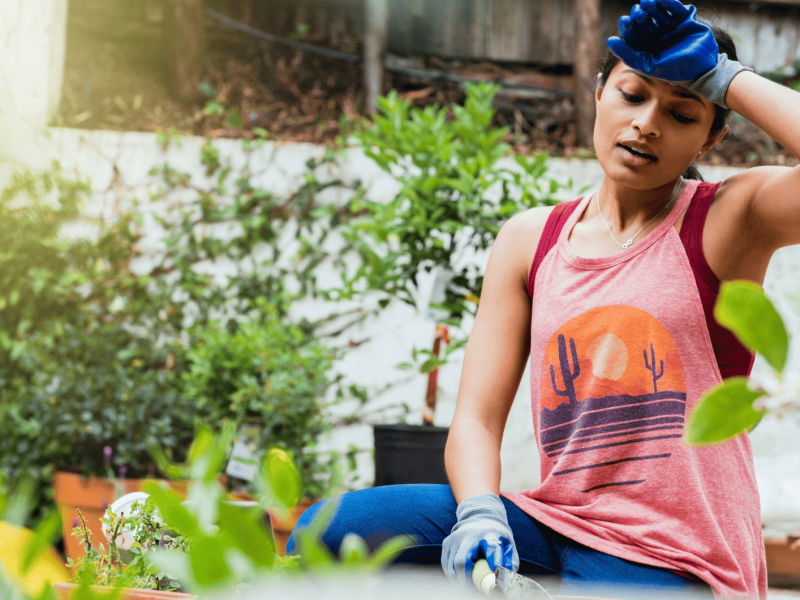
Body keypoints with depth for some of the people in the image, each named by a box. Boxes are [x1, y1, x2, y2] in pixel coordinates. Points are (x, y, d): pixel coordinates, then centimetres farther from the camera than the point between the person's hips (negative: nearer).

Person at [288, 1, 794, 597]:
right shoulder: (531, 240, 9)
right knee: (333, 529, -16)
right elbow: (477, 417, 3)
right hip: (554, 526, 4)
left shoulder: (726, 220, -2)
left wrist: (727, 79, -12)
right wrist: (481, 513, -17)